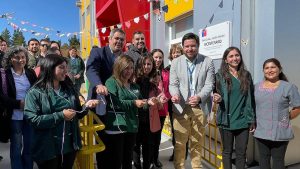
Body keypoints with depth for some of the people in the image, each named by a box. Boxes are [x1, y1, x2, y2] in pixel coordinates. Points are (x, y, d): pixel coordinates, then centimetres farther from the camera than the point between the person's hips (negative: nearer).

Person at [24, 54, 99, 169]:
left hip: (70, 145, 5)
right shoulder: (35, 92, -9)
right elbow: (32, 120, -18)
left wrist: (86, 106, -9)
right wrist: (60, 115, -21)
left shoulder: (69, 89, 7)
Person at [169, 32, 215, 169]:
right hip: (181, 107, 0)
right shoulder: (176, 62, 5)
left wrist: (199, 97, -21)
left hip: (200, 107, 0)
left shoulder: (208, 62, 2)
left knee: (197, 142, 13)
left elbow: (209, 85, -3)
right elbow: (173, 84, 1)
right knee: (179, 142, 4)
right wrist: (175, 94, -21)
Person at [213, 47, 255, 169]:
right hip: (226, 120, -2)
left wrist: (252, 120, 6)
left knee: (241, 152, 10)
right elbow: (215, 95, 1)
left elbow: (251, 99, 8)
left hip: (243, 121, 2)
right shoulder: (220, 75, -3)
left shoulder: (246, 75, 5)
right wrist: (217, 98, -23)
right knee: (227, 151, 11)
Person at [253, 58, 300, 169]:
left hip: (280, 132, -3)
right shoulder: (257, 87, 6)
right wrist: (255, 121, 6)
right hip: (261, 131, 4)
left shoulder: (288, 87, -6)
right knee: (263, 159, 16)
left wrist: (285, 119, -3)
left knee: (278, 160, 9)